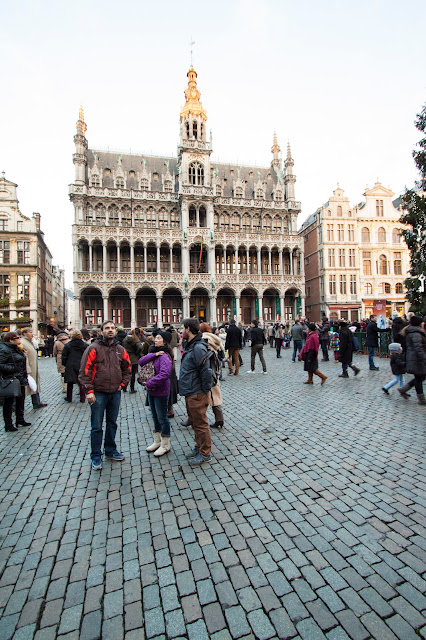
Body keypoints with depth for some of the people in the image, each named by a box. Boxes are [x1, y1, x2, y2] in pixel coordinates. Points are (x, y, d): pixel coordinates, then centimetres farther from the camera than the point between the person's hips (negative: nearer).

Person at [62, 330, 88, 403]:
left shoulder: (68, 345, -6)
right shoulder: (84, 345, -3)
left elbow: (64, 357, -2)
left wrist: (64, 364, 12)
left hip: (70, 367, 0)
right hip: (81, 366, 1)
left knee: (70, 383, 11)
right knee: (81, 383, 7)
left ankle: (69, 398, 20)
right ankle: (82, 398, 11)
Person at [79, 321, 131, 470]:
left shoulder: (120, 349, 5)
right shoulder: (93, 348, -8)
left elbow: (127, 368, 16)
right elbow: (85, 370, -11)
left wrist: (122, 384, 6)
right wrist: (89, 390, -15)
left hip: (115, 393, 4)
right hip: (98, 393, -4)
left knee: (112, 423, 17)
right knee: (96, 427, 4)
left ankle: (111, 451, 33)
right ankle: (96, 456, 20)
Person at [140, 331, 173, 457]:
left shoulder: (164, 356, -19)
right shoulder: (154, 352, 8)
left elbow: (164, 374, -30)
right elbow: (141, 361, -4)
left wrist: (149, 383, -22)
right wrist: (154, 355, -17)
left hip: (161, 391, -8)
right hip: (151, 391, 8)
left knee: (162, 418, 5)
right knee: (155, 417, 20)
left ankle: (165, 445, 21)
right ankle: (157, 441, 36)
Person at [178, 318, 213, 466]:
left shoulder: (198, 348, -22)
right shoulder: (189, 345, 10)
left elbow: (206, 372, -23)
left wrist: (204, 390, -16)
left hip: (197, 394, -10)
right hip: (189, 393, 10)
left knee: (201, 424, 4)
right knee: (194, 422, 22)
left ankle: (205, 454, 19)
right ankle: (199, 447, 38)